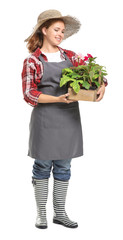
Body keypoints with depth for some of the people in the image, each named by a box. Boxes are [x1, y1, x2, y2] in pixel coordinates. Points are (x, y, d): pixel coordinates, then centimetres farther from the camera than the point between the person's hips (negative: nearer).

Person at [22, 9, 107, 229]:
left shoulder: (70, 56, 10)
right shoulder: (33, 61, -2)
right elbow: (29, 94, -8)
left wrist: (101, 85, -11)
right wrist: (57, 99, -20)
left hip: (69, 119, 4)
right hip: (45, 120, -4)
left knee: (63, 167, 10)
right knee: (43, 166, 4)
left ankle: (60, 213, 22)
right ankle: (41, 213, 19)